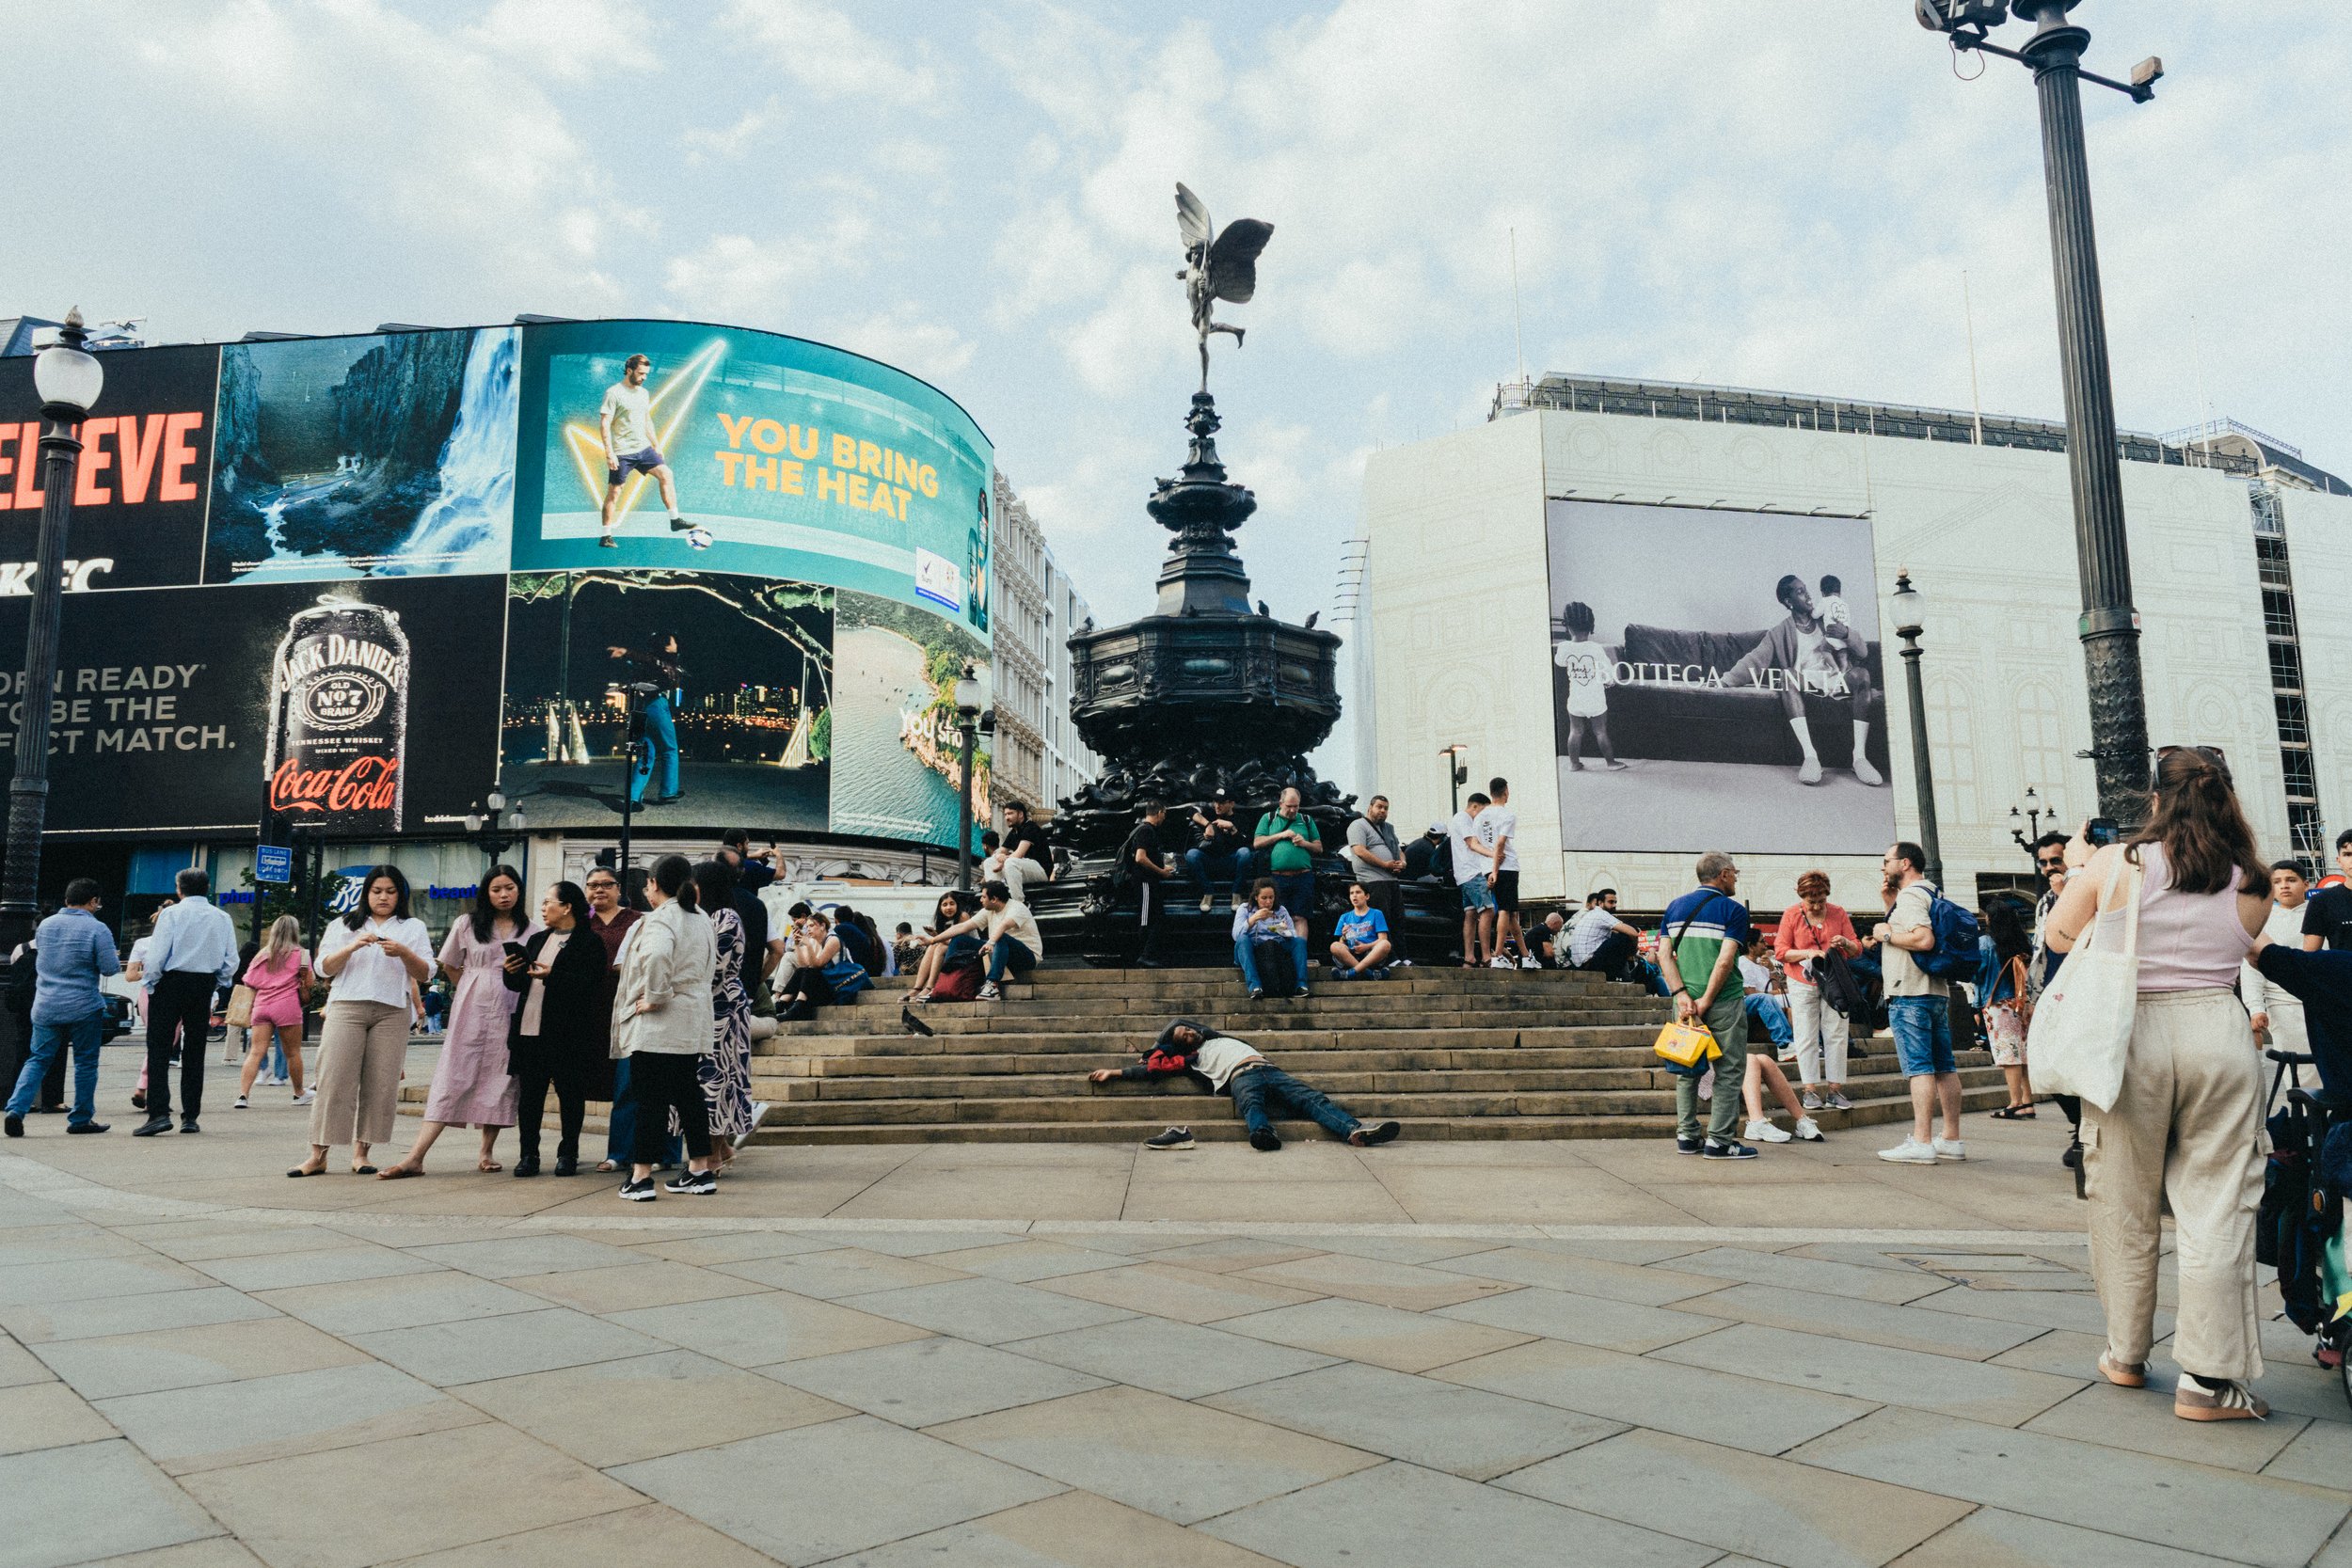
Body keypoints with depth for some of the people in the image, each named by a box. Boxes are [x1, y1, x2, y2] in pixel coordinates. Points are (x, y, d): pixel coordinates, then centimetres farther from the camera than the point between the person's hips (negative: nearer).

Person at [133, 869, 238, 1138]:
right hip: (204, 985, 4)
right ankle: (190, 1117, 11)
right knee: (194, 1053, 10)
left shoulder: (172, 913, -6)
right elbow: (231, 962, 4)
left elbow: (157, 955, -13)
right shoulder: (223, 918, 6)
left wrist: (151, 985, 0)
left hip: (171, 982, -4)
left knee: (159, 1050, 0)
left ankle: (159, 1113, -11)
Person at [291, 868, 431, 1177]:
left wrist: (403, 953, -13)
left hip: (392, 1012, 0)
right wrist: (352, 947, -10)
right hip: (346, 1008, 0)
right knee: (334, 1080, -7)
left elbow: (424, 973, 6)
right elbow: (324, 968, 7)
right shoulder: (342, 926, 17)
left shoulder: (414, 928, 15)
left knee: (380, 1085, -3)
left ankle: (360, 1152, 3)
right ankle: (318, 1154, -3)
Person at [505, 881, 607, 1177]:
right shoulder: (536, 940, 19)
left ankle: (568, 1153, 13)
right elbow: (518, 984, 20)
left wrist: (552, 975, -23)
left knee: (569, 1093, 3)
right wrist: (512, 972, -1)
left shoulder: (589, 942, -4)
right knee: (529, 1094, 6)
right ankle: (528, 1154, 14)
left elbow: (588, 986, -15)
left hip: (567, 1033, -6)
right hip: (529, 1030, 6)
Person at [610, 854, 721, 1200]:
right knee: (687, 1094, 14)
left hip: (656, 1025, -8)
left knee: (651, 1098, -3)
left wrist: (655, 997, -21)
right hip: (693, 1022, 8)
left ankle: (641, 1177, 0)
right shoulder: (701, 918, 13)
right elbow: (710, 963, 24)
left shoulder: (660, 919, -14)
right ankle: (700, 1171, 17)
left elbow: (657, 956, -33)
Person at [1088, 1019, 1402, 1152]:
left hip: (1268, 1069, 4)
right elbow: (1156, 1067, 21)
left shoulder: (1223, 1039, 38)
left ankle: (1356, 1131, -43)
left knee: (1313, 1099, -20)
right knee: (1251, 1104, -40)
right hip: (1240, 1076, -4)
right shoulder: (1191, 1058, 25)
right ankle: (1264, 1134, -74)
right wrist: (1115, 1072, 20)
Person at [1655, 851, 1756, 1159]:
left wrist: (1682, 995, -6)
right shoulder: (1733, 910, -6)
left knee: (1687, 1069, 13)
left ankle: (1687, 1137, 15)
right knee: (1729, 1070, 3)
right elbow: (1725, 960, -17)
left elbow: (1664, 955, 0)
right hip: (1724, 1003, -5)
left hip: (1685, 1002, 5)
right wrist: (1706, 1001, -14)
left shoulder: (1675, 907, 10)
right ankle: (1718, 1140, 2)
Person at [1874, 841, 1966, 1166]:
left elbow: (1924, 938, -25)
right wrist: (1889, 901, 22)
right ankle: (1953, 1140, 13)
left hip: (1910, 993, -10)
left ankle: (1921, 1142, -12)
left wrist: (1887, 935, -12)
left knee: (1918, 1067, -11)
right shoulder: (1929, 894, 19)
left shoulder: (1910, 896, -11)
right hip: (1938, 990, 10)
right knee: (1944, 1067, 9)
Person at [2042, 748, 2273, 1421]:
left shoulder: (2114, 865, -6)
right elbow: (2234, 947, 17)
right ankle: (2208, 1378, 7)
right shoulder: (2250, 884, 2)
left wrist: (2080, 868, 22)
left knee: (2126, 1208, 12)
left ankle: (2126, 1355, 26)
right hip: (2221, 1035, 1)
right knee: (2217, 1209, 6)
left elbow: (2060, 935, 6)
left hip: (2129, 1037, -1)